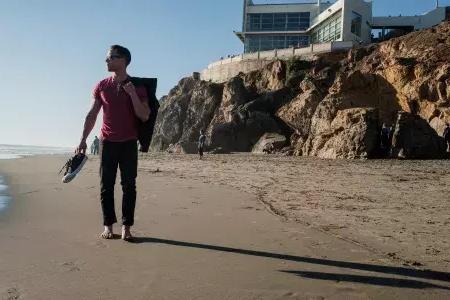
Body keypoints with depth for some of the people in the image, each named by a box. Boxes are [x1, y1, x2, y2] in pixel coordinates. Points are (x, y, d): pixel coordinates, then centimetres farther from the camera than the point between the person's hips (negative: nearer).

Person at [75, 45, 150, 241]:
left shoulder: (137, 86, 2)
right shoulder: (101, 87, 7)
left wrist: (132, 93, -16)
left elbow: (145, 116, -6)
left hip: (129, 143, -1)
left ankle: (126, 227, 4)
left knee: (129, 186, -1)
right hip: (107, 142, 2)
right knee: (106, 185, 1)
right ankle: (108, 226, 9)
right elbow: (92, 116, 9)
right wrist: (83, 140, 3)